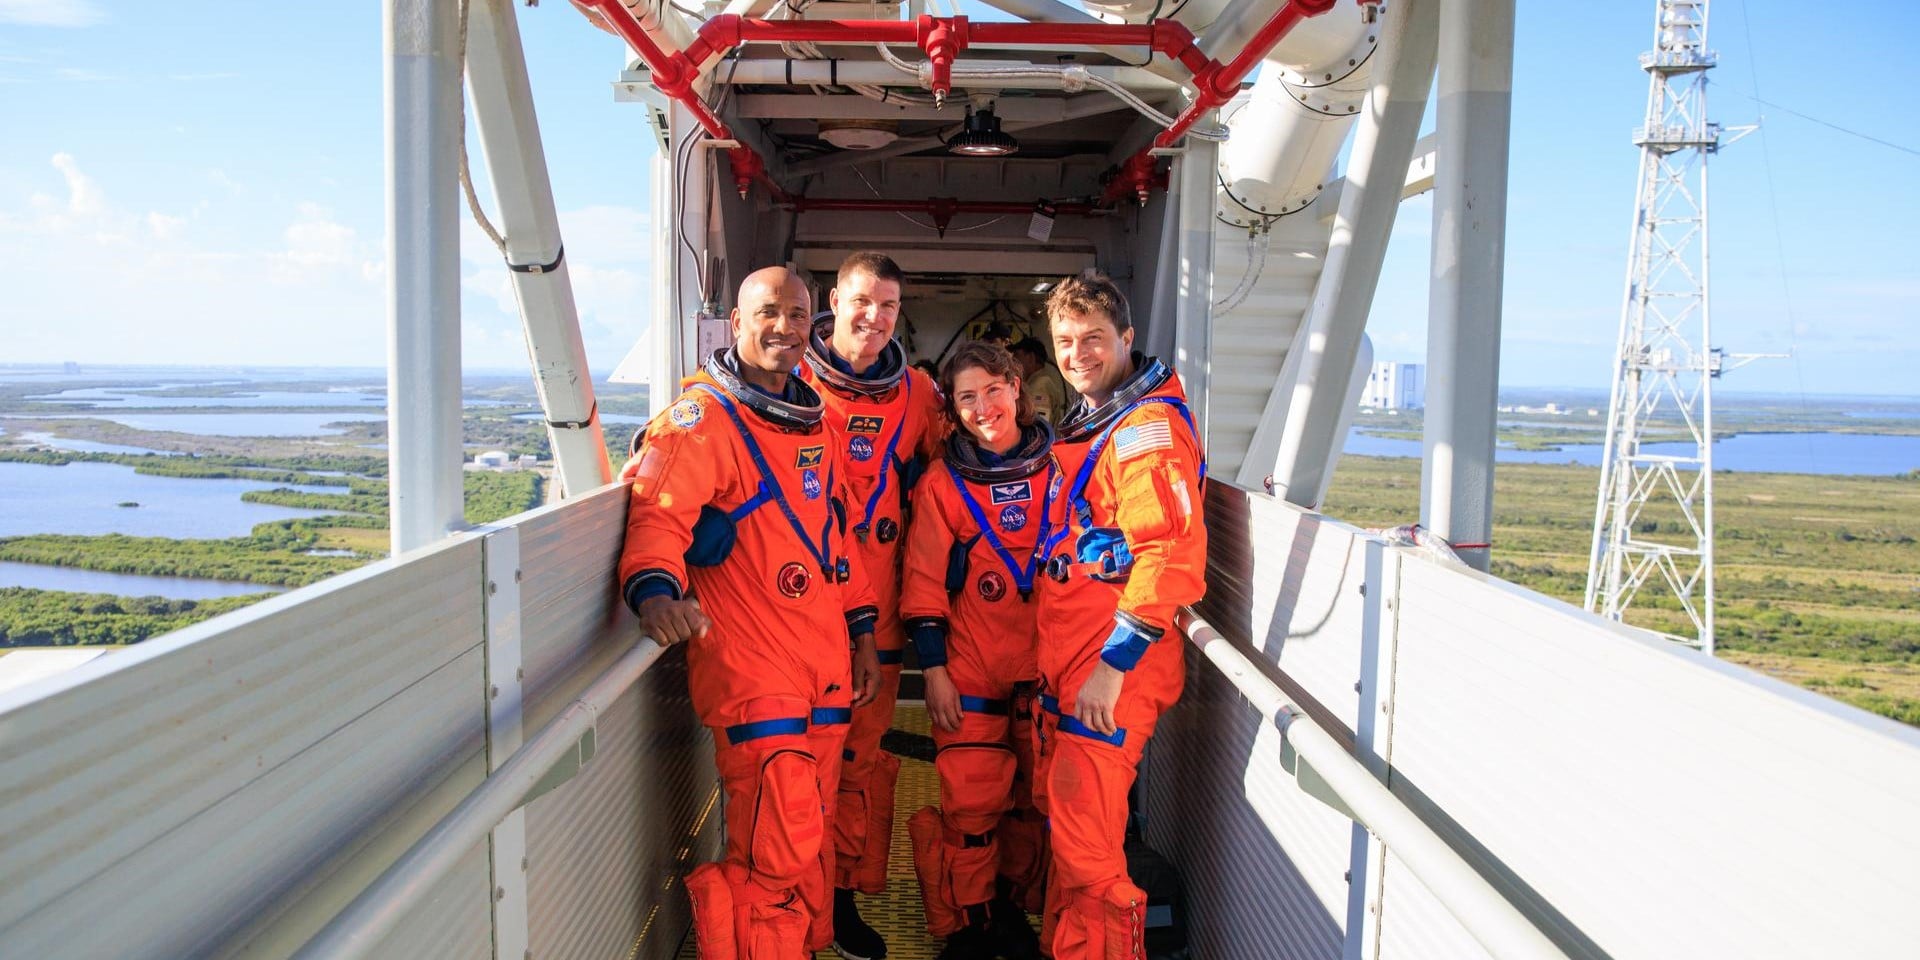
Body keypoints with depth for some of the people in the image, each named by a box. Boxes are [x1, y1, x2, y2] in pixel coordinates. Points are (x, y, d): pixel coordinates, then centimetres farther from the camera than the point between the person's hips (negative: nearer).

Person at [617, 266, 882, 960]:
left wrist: (861, 631, 20)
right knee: (778, 855, -12)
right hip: (749, 663, -7)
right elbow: (659, 511, -19)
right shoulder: (702, 416, -6)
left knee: (809, 842, 14)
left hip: (827, 662, 7)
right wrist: (655, 588, -39)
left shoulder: (815, 423, 17)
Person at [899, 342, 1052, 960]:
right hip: (970, 669, -2)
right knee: (970, 800, -3)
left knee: (1034, 795, 10)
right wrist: (933, 670, -6)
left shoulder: (1058, 466, 2)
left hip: (1046, 665, 2)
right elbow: (924, 583, -1)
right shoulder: (943, 484, -2)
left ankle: (1012, 908, 29)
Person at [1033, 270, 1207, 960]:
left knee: (1086, 846, -6)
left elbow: (1171, 555, -24)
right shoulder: (1088, 424, 18)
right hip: (1065, 660, 10)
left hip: (1114, 669, -10)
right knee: (1063, 820, 17)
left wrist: (1114, 665, -25)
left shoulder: (1149, 424, -14)